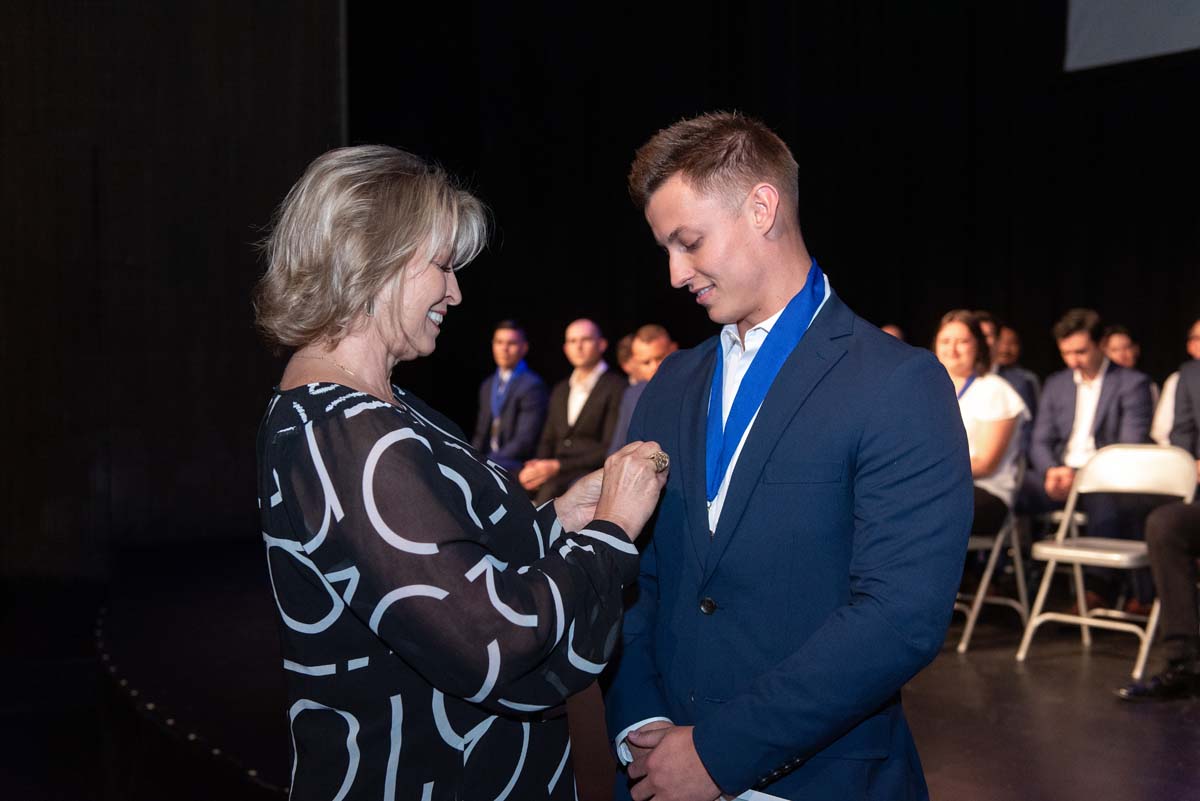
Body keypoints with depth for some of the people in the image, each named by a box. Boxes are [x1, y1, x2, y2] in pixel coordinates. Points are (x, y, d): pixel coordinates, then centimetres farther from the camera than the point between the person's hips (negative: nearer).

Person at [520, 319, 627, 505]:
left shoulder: (617, 388, -1)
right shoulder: (560, 391, 23)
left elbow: (611, 451, -9)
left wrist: (558, 466, -16)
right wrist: (537, 466, -3)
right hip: (557, 476, 6)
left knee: (551, 488, -37)